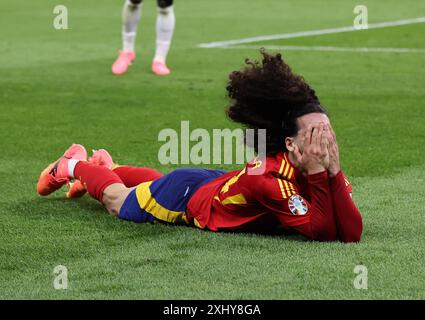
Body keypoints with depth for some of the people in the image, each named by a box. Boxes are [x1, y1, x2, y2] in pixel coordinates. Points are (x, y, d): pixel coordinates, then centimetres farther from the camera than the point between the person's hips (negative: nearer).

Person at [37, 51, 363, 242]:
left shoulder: (322, 165, -26)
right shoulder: (265, 176, -45)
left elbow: (351, 234, -34)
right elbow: (322, 233, -50)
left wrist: (333, 171, -44)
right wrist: (317, 173, -53)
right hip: (186, 196, -6)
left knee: (156, 183, 38)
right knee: (117, 199, 25)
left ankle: (106, 166, 65)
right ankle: (74, 165, 53)